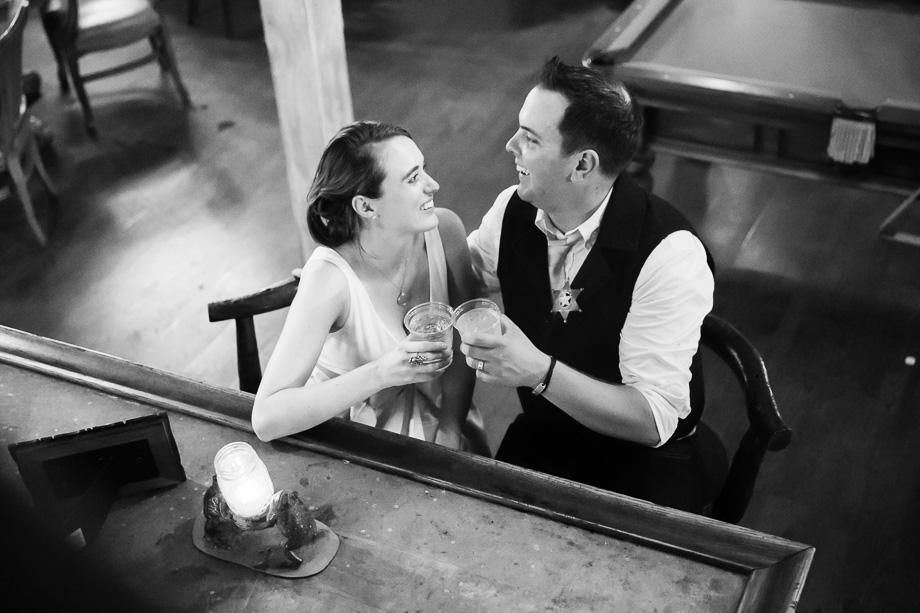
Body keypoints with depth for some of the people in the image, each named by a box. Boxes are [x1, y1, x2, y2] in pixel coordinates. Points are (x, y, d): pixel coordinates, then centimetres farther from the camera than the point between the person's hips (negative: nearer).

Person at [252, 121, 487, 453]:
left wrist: (450, 430, -9)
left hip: (430, 412, 4)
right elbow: (266, 418, -34)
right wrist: (381, 373, -41)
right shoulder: (330, 277, -28)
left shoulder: (444, 230, -15)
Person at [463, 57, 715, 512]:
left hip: (644, 462, -4)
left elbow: (655, 420, -25)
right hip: (536, 440, 4)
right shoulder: (513, 210, -6)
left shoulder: (669, 253, -23)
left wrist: (538, 372, -37)